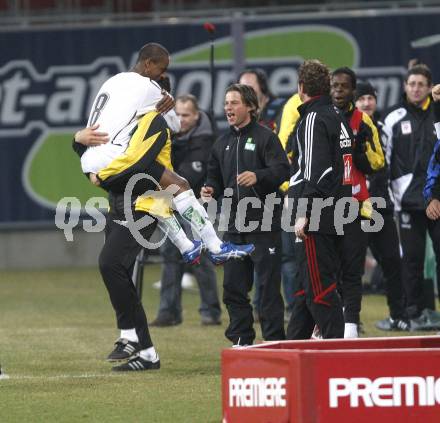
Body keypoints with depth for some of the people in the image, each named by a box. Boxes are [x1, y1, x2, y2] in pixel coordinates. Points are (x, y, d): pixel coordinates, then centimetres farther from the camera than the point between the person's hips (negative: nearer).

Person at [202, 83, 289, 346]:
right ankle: (241, 340, 15)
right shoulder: (223, 144, 17)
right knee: (234, 285, 7)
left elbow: (282, 170, -14)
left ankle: (275, 341, 0)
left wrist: (258, 176, -31)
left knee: (269, 284, -4)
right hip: (235, 224, 7)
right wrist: (211, 190, 2)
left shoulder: (265, 137, -3)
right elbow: (216, 176, 24)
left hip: (264, 223, -7)